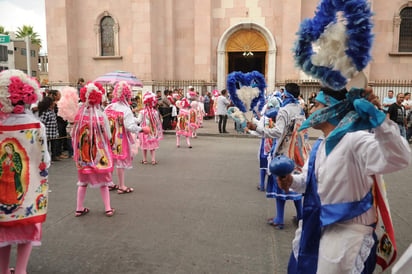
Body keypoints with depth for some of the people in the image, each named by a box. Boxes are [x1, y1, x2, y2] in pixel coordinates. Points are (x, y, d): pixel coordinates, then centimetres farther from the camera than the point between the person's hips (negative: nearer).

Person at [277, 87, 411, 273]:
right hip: (314, 228, 9)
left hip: (347, 233, -9)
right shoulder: (319, 145, 7)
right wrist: (292, 181, -3)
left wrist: (377, 117, -46)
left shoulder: (356, 140, -22)